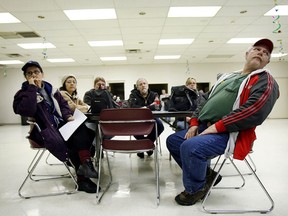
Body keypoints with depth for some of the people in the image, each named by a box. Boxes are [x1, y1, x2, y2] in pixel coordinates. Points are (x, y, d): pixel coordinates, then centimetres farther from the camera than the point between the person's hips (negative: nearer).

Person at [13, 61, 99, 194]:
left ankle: (85, 163, -30)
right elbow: (27, 111, -21)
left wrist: (68, 116, 3)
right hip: (43, 131, -5)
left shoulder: (50, 89, 16)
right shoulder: (22, 94, 1)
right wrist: (32, 88, -18)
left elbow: (63, 104, 24)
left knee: (81, 131, -25)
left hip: (60, 125, 5)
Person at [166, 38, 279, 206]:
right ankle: (205, 174, 19)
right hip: (203, 128, 9)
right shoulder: (227, 77, 22)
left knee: (190, 147, -31)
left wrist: (217, 126, -21)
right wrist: (195, 123, 4)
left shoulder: (266, 82, -2)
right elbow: (205, 100, 20)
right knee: (173, 141, 9)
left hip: (229, 134, -8)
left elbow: (255, 111, -20)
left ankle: (196, 189, -1)